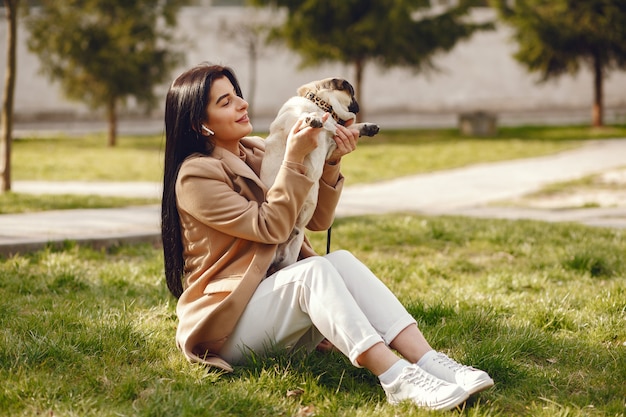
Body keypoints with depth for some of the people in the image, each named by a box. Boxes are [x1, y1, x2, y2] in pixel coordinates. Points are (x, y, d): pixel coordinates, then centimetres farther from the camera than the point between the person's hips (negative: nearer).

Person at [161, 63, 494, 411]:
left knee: (341, 260, -21)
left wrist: (331, 162, -7)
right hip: (227, 320, -6)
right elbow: (270, 227, -19)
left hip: (276, 297, 7)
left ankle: (429, 361, -36)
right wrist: (294, 159, -22)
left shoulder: (255, 152, 11)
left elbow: (317, 219, 8)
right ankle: (397, 379, -44)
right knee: (313, 270, -31)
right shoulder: (196, 175, -11)